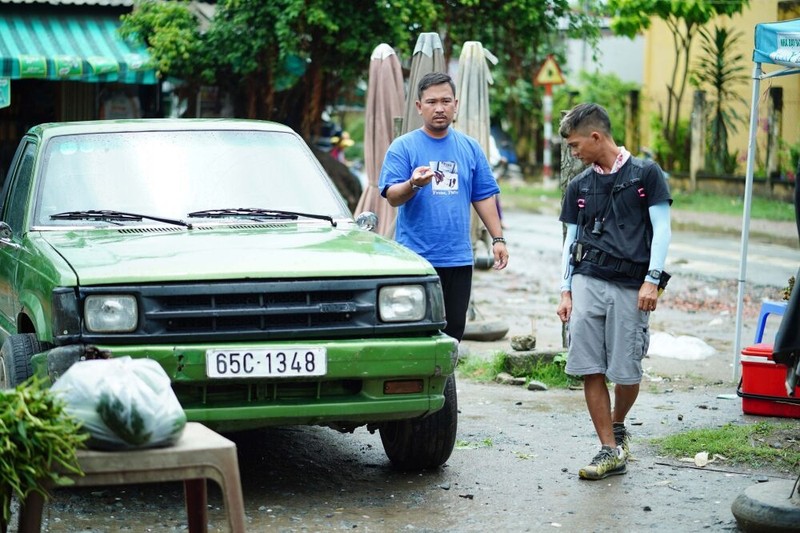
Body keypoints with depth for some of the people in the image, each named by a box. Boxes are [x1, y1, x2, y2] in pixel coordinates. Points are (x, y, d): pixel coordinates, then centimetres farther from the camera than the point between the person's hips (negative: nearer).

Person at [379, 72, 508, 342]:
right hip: (415, 258, -4)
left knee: (453, 328, 9)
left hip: (459, 258, 4)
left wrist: (498, 238, 7)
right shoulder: (403, 147, -1)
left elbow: (484, 197, 14)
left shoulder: (470, 147, 12)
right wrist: (412, 184, -31)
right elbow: (392, 196, -10)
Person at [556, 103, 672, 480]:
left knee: (627, 371, 0)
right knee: (590, 370, -4)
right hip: (587, 282, 3)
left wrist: (652, 279, -8)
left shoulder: (645, 174, 3)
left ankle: (618, 425, 29)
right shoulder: (579, 186, 14)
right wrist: (565, 290, 10)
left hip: (630, 287, -3)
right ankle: (610, 450, 2)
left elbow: (661, 229, 0)